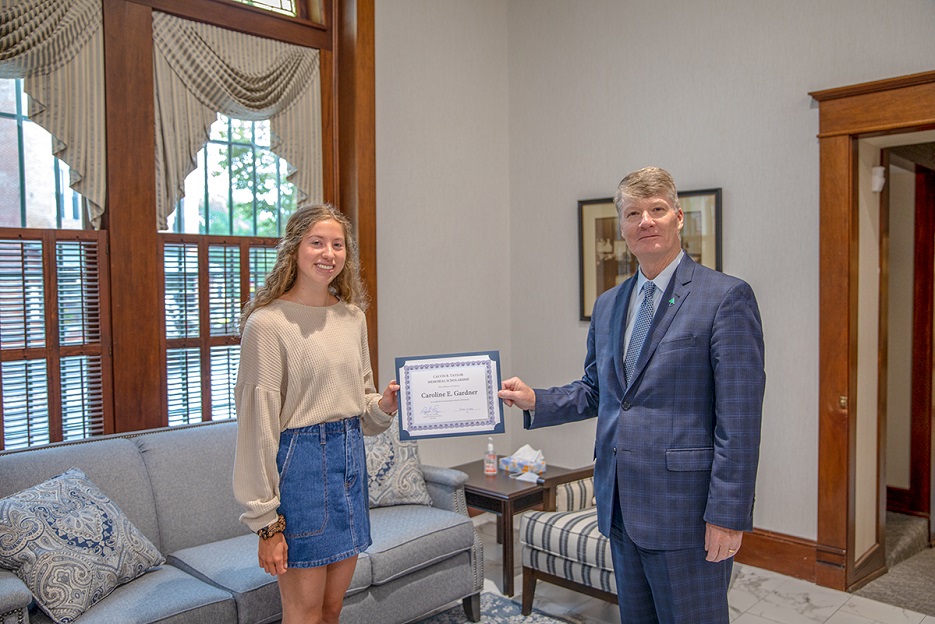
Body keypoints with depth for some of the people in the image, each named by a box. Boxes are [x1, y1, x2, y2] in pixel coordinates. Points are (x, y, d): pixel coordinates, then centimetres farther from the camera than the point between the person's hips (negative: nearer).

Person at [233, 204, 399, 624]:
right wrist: (265, 521, -13)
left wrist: (384, 405, -5)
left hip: (350, 459, 6)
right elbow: (257, 425, -13)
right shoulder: (268, 323, -12)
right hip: (301, 462, -6)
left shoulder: (353, 316, 8)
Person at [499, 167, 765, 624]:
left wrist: (727, 514, -16)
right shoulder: (608, 304, 10)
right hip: (621, 505, 6)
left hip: (685, 509, -6)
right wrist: (535, 401, 2)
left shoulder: (726, 297, -10)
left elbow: (739, 418, -14)